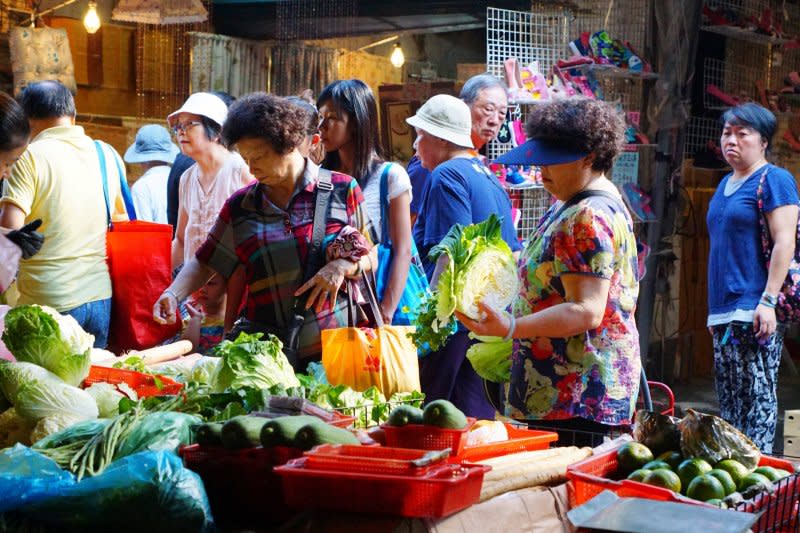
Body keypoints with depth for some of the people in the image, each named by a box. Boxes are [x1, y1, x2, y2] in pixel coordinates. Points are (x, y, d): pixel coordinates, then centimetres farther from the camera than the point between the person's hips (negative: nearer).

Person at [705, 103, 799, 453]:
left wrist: (768, 301, -21)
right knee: (728, 398, 10)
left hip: (754, 311, -9)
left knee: (757, 395, -8)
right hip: (725, 312, 9)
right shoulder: (725, 185, 21)